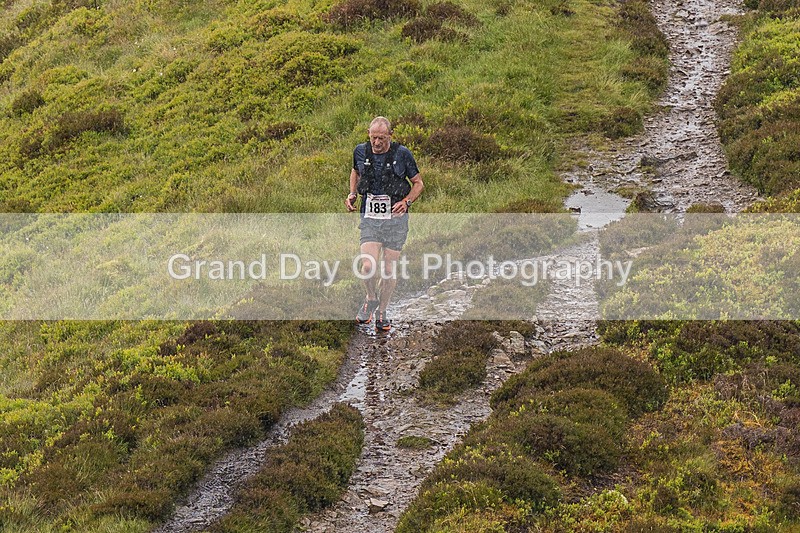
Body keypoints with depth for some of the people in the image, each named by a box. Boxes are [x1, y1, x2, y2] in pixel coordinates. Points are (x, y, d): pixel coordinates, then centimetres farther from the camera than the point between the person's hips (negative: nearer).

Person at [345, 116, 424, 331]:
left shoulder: (402, 154, -9)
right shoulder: (361, 151, -1)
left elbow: (418, 183, 3)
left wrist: (406, 201, -14)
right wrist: (352, 194, 6)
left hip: (395, 219, -1)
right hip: (370, 218, 1)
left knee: (389, 270, 3)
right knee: (368, 266, -15)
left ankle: (381, 313, 21)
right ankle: (371, 299, 15)